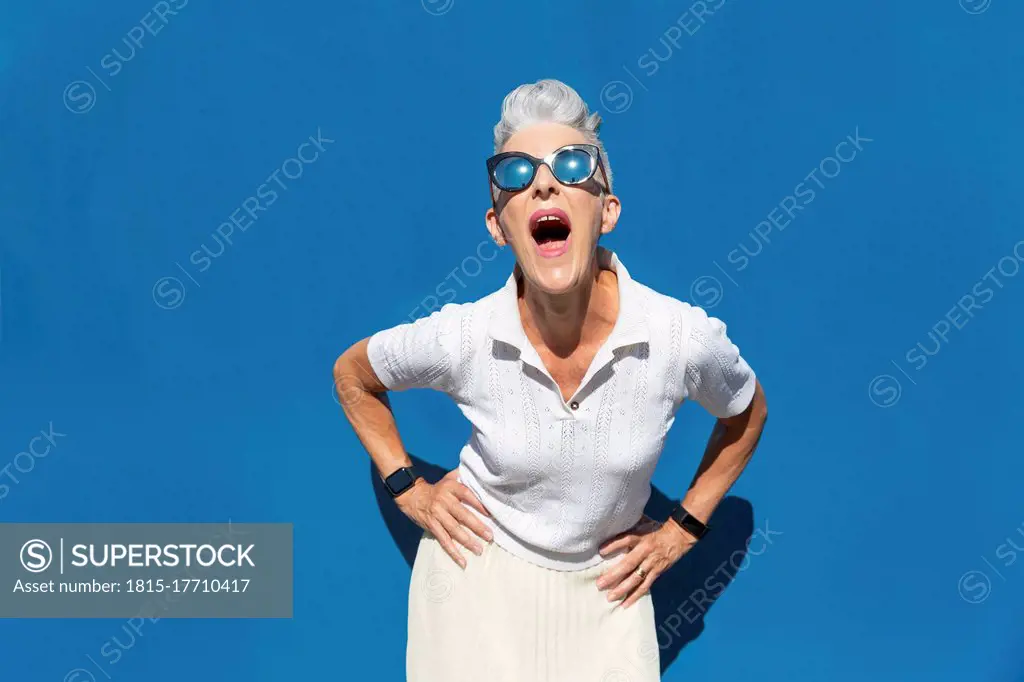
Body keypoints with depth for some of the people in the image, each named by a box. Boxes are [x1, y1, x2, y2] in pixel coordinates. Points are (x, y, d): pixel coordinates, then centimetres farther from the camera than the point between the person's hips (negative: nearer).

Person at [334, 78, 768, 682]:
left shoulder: (685, 337, -21)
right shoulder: (460, 338, -21)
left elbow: (747, 413, 3)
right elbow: (353, 375, 1)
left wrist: (684, 529, 1)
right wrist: (409, 490, -4)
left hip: (605, 586, 1)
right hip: (478, 573, 0)